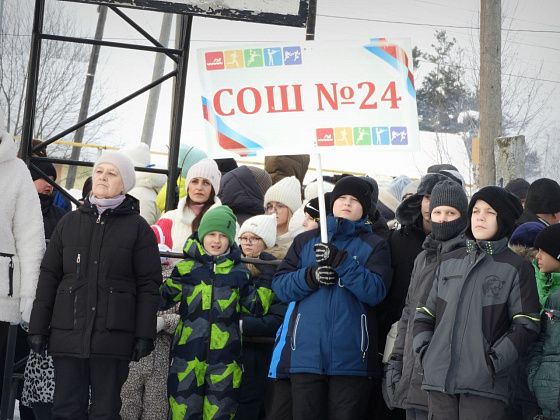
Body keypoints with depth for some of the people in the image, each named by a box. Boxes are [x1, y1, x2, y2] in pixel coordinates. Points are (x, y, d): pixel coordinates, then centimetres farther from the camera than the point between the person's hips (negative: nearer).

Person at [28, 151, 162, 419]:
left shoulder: (138, 228, 3)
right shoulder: (69, 223, 12)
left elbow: (148, 285, 0)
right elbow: (49, 277, 12)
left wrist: (144, 335, -7)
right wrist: (38, 327, 6)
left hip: (112, 336, -3)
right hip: (68, 333, 3)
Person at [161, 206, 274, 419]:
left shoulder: (239, 272, 10)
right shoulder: (186, 268, 6)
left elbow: (256, 306, 11)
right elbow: (162, 299, 7)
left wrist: (266, 280, 0)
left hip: (224, 356, 1)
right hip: (188, 352, -1)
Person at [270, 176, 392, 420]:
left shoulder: (374, 246, 9)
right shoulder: (306, 241, 16)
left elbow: (375, 291, -7)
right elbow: (280, 285, 7)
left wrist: (340, 261, -15)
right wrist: (311, 275, -10)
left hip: (351, 356, -2)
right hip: (306, 352, 2)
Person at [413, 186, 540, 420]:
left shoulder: (516, 267, 3)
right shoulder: (450, 263, 17)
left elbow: (525, 326, -2)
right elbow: (425, 314, 19)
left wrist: (494, 361, -11)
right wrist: (425, 352, 3)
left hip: (484, 385, -4)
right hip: (439, 381, 4)